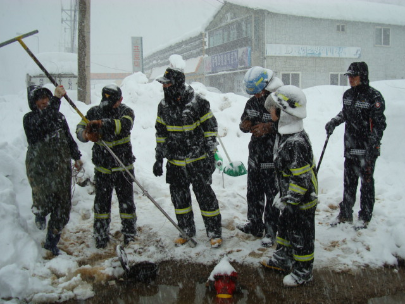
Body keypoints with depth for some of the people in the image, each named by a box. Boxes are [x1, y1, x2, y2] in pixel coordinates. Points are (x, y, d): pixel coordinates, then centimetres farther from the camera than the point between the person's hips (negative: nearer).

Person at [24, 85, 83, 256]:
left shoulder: (59, 117, 12)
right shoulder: (29, 119, -5)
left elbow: (69, 138, 21)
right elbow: (44, 122, -27)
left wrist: (76, 157, 18)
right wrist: (56, 99, -32)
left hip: (61, 167, 5)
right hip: (40, 169, -5)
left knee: (63, 205, 7)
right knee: (45, 201, -15)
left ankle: (52, 242, 23)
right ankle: (40, 213, 26)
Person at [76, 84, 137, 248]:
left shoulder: (126, 111, -7)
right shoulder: (95, 112, 0)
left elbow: (124, 125, -30)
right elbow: (80, 129, -9)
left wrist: (101, 123, -46)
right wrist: (87, 134, -34)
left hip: (124, 166, -2)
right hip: (102, 167, 2)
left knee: (126, 202, 7)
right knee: (101, 202, 9)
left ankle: (129, 234, 24)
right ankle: (101, 236, 24)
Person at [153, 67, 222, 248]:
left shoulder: (197, 102, -12)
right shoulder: (163, 106, 5)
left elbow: (211, 128, -7)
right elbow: (161, 133, 13)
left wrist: (210, 154, -9)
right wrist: (159, 158, 12)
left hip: (198, 161, -5)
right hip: (175, 163, 5)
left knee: (205, 195, 0)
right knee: (179, 196, 13)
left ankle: (214, 232, 15)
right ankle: (186, 231, 30)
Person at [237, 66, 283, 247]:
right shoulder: (252, 102, 7)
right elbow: (244, 123, 16)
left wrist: (268, 127, -30)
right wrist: (244, 125, -7)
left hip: (272, 157, -7)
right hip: (255, 154, 7)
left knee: (271, 195, 1)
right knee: (253, 192, 18)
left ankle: (271, 231, 14)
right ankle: (254, 224, 36)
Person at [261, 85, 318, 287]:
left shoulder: (296, 143, -32)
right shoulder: (285, 134, 2)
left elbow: (302, 178, -30)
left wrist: (287, 200, -21)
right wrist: (282, 194, 18)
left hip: (302, 201, -10)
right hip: (292, 198, 10)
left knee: (300, 235, 9)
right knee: (285, 226, 25)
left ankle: (303, 272, 29)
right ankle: (282, 260, 45)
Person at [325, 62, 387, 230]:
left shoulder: (374, 96, -12)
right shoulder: (347, 94, 9)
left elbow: (379, 124, -14)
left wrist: (372, 146, -19)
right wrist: (334, 122, 10)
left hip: (367, 149, -6)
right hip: (350, 147, 6)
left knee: (366, 182, 5)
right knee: (348, 182, 13)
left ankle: (365, 216, 19)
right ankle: (345, 214, 26)